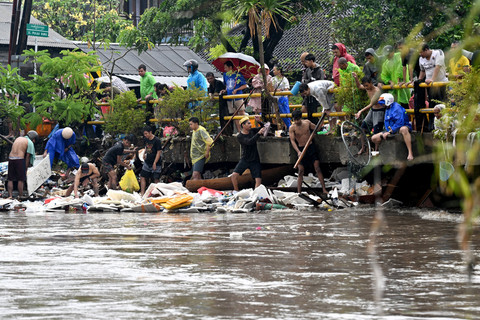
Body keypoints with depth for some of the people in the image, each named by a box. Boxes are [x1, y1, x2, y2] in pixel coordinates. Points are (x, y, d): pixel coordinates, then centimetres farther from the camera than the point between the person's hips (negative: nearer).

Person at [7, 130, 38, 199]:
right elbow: (27, 157, -2)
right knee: (21, 180, 1)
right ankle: (20, 196, 2)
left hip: (11, 158, 6)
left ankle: (10, 196, 4)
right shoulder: (30, 143, 1)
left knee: (10, 179, 8)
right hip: (19, 160, -6)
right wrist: (25, 169, 3)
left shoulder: (18, 138, 20)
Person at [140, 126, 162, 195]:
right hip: (147, 163, 7)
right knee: (142, 177, 1)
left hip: (155, 164, -7)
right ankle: (142, 193, 3)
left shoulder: (157, 141, -15)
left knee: (155, 179, -1)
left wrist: (154, 163, -18)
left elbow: (159, 152, -15)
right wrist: (144, 153, 11)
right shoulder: (146, 139, 6)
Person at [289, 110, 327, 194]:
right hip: (301, 149, -2)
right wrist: (298, 151, -27)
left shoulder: (307, 122, 0)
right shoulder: (292, 128, -8)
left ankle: (324, 189, -1)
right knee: (301, 171, -4)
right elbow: (292, 140, -15)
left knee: (317, 168, -3)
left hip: (311, 147, 2)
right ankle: (298, 192, 0)